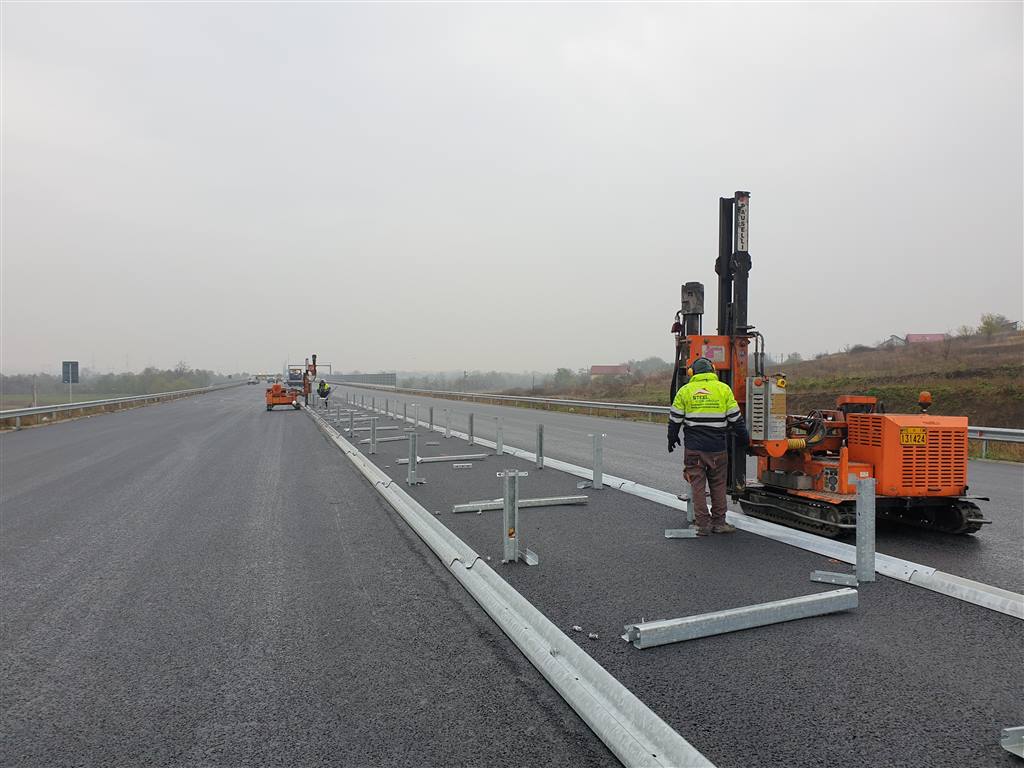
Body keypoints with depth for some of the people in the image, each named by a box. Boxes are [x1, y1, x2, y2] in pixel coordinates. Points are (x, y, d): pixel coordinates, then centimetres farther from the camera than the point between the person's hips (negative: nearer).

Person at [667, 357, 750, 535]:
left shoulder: (685, 390, 2)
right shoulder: (724, 389, 2)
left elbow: (675, 419, 5)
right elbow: (736, 419, 3)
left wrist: (672, 438, 22)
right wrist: (745, 440, 16)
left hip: (693, 447, 0)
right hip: (717, 447, 0)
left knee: (698, 485, 6)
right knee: (718, 485, 12)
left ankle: (703, 524, 7)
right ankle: (718, 522, 17)